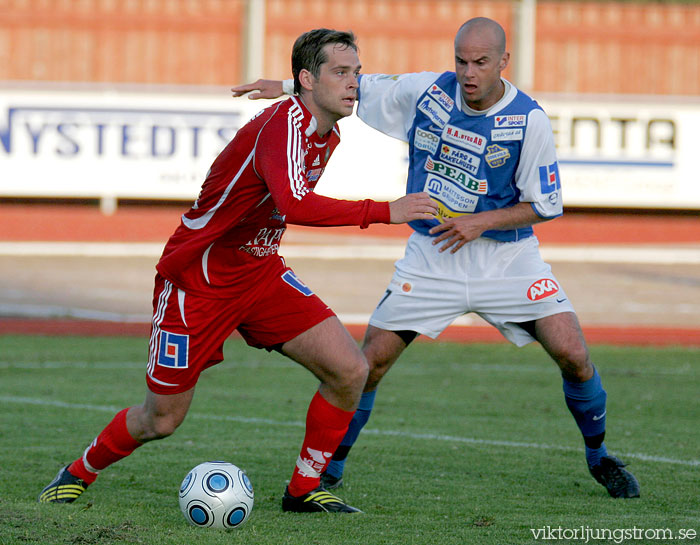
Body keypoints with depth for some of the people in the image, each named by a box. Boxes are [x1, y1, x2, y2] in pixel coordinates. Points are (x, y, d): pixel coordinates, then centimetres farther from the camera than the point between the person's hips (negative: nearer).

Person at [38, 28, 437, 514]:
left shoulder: (327, 136, 3)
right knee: (162, 420, 2)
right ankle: (80, 473, 30)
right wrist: (384, 212, -40)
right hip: (195, 280, -8)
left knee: (350, 370, -9)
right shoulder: (284, 123, -26)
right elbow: (295, 205, -44)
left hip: (260, 273, 8)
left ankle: (305, 489, 6)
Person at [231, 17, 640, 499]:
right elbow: (356, 89, 7)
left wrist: (481, 222, -19)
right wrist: (288, 89, 0)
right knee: (370, 361, -7)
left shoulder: (529, 120, -14)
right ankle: (330, 469, 11)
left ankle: (599, 457, 16)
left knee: (573, 355, -10)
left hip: (507, 256, -1)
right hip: (431, 258, 1)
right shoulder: (426, 92, -8)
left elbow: (546, 205, -8)